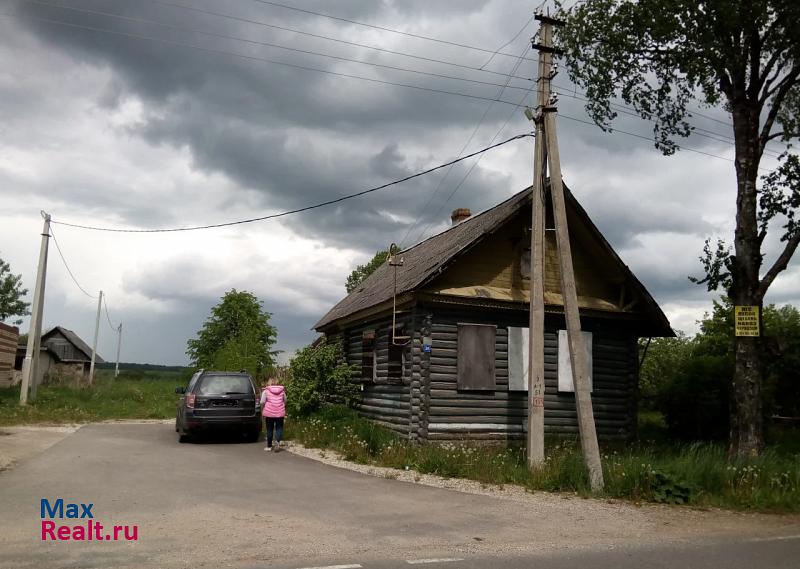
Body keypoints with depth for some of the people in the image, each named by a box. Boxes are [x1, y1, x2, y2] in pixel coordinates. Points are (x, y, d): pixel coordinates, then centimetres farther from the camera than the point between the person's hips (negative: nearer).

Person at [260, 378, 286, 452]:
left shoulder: (266, 391, -2)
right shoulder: (282, 391, 7)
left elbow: (262, 402, -7)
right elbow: (285, 401, 11)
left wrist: (262, 411, 5)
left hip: (269, 413, -1)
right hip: (280, 413, 1)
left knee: (269, 429, 7)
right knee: (279, 428, 6)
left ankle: (269, 446, 14)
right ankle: (277, 441, -18)